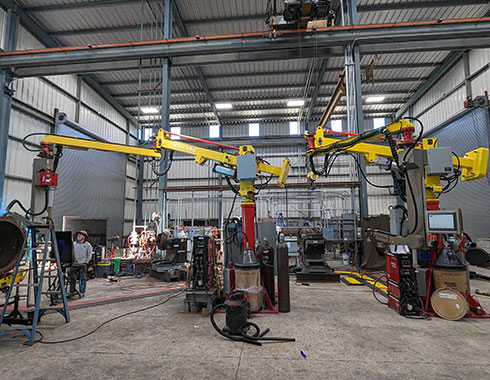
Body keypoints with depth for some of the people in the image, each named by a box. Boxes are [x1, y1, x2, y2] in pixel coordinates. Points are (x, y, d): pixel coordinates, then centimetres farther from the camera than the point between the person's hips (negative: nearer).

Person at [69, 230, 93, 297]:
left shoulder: (87, 245, -1)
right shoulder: (73, 244, 5)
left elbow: (89, 255, 2)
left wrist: (86, 262, -2)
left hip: (82, 265, -2)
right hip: (74, 264, 2)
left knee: (83, 279, 2)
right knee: (72, 278, 6)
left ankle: (82, 292, 11)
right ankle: (72, 292, 19)